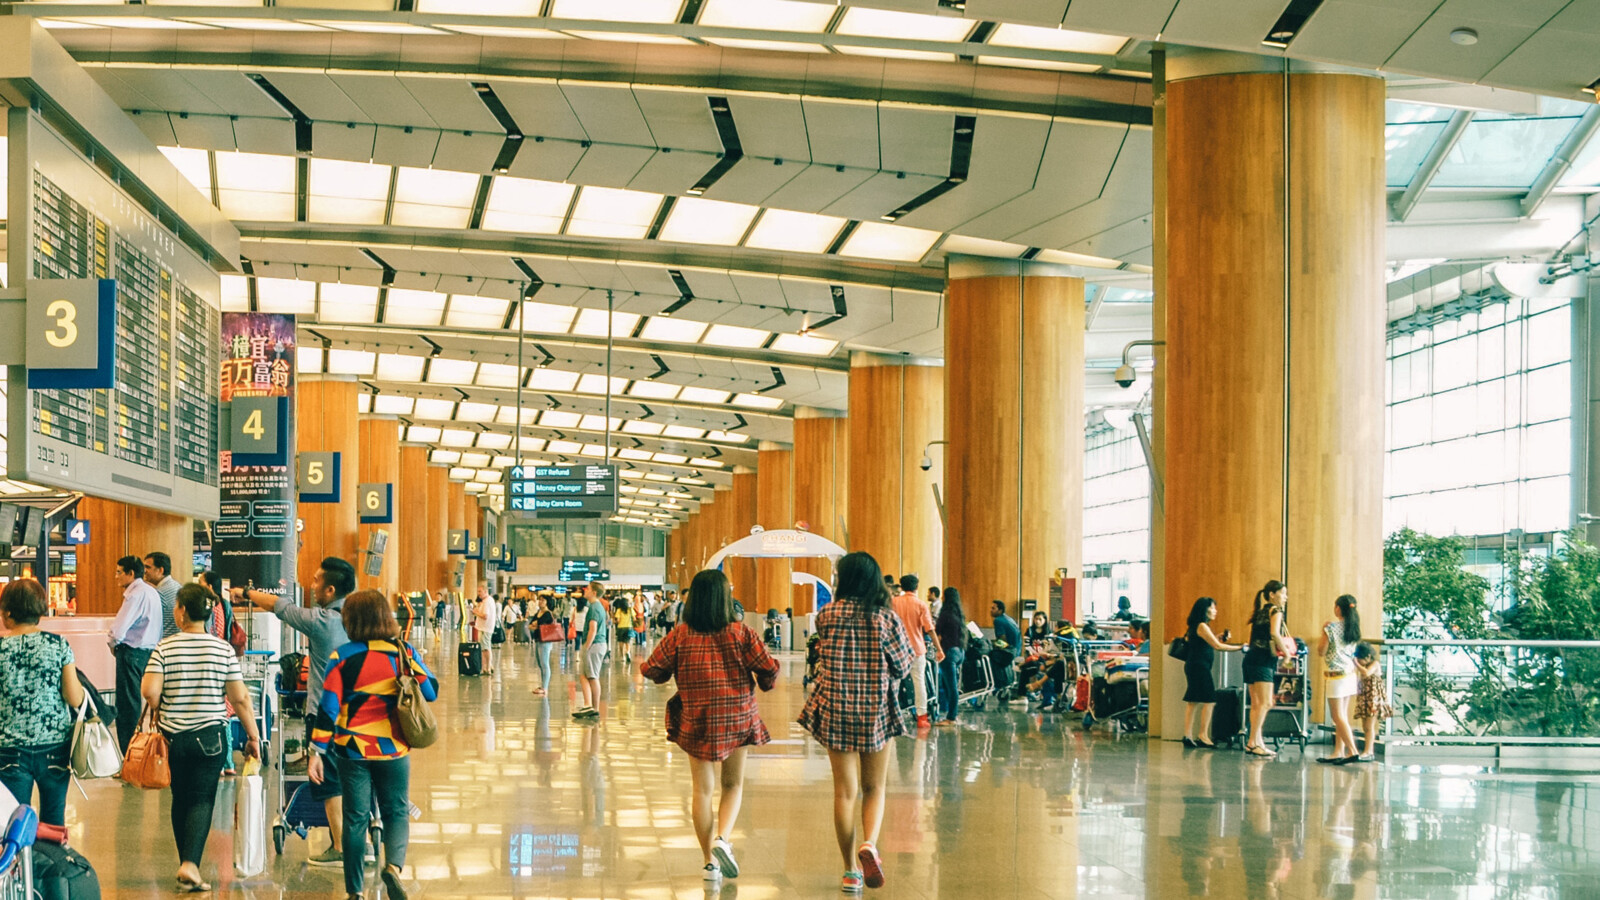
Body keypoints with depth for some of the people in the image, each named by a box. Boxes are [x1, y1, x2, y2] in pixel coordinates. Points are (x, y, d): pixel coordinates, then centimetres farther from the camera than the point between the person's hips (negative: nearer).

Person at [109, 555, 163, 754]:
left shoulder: (136, 594, -16)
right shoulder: (152, 592, 13)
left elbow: (118, 629, -20)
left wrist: (113, 644, 0)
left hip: (132, 652, -9)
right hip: (149, 649, 9)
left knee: (127, 705, -5)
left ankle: (128, 753, -4)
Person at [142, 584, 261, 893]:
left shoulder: (164, 648, -5)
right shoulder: (223, 649, -4)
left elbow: (149, 691, -14)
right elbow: (239, 697, -5)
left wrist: (158, 711, 7)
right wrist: (252, 735, 3)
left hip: (174, 736, 1)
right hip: (211, 736, -1)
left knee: (181, 799, 14)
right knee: (202, 800, 1)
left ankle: (186, 865, 21)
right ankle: (190, 864, -16)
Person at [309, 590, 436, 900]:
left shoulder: (343, 656, -7)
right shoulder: (404, 652, -3)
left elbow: (328, 706, -10)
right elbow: (432, 692, 1)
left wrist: (317, 751, -7)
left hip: (353, 749, -1)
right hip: (394, 750, 1)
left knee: (356, 819, 8)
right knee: (397, 813, 12)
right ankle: (394, 864, -16)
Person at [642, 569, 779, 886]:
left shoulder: (679, 636, -5)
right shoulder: (740, 633, -8)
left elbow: (653, 670, -3)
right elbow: (768, 668, -7)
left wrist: (669, 675, 19)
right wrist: (765, 684, 16)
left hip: (696, 720, 1)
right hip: (737, 718, -1)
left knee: (703, 789, 9)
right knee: (733, 784, 15)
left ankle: (710, 862, 9)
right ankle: (723, 839, -8)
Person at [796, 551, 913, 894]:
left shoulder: (827, 615, -4)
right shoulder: (886, 619, -8)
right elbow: (903, 666, -2)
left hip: (835, 711, 1)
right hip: (876, 711, -1)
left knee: (844, 791, 7)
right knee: (874, 789, 13)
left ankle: (851, 872, 10)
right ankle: (870, 844, -14)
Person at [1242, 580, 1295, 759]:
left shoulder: (1260, 611, 19)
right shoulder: (1275, 610, -4)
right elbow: (1274, 633, -19)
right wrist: (1286, 651, -8)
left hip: (1251, 657, 9)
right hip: (1263, 659, -9)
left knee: (1256, 704, 10)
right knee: (1266, 703, -12)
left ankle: (1257, 743, 11)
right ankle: (1252, 742, -17)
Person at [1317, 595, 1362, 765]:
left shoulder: (1331, 627, -13)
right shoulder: (1353, 627, 7)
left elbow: (1322, 651, -6)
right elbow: (1354, 652, 12)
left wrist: (1324, 632, 3)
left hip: (1335, 675, -7)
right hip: (1350, 674, 7)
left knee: (1338, 717, -4)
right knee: (1342, 716, 11)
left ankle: (1353, 751, -13)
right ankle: (1338, 753, 13)